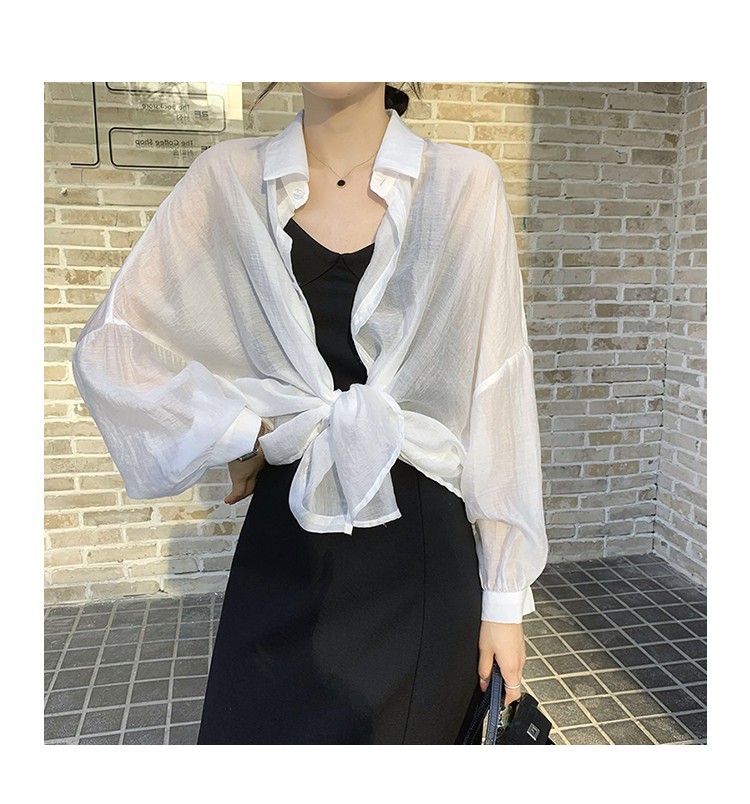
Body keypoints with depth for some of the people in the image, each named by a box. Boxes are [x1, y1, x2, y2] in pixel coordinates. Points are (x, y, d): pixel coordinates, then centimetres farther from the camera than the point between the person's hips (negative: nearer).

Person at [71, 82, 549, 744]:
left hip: (420, 546, 0)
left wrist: (505, 599, -3)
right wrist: (244, 433, -5)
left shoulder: (464, 185, -4)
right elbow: (108, 346, 5)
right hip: (284, 548, 2)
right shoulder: (230, 181, 0)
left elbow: (496, 404, -4)